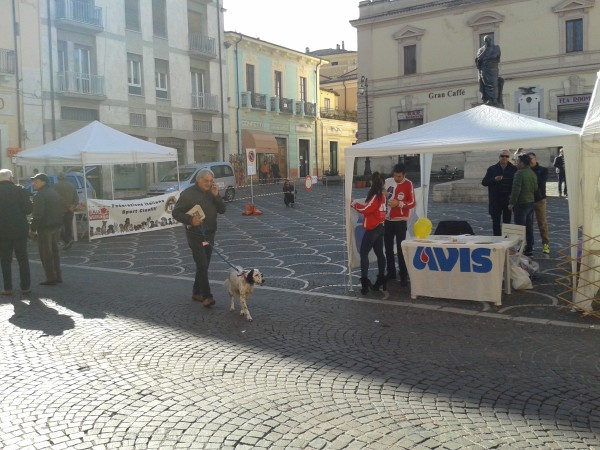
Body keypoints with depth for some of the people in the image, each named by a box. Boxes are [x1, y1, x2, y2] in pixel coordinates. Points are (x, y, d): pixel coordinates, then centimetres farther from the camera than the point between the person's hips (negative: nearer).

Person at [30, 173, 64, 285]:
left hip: (45, 227, -9)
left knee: (46, 254, -2)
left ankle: (51, 278, -1)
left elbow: (38, 214, -20)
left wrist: (33, 228, -14)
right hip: (56, 226, 9)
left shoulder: (39, 195, -15)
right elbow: (60, 210, 17)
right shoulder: (54, 193, 14)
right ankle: (58, 276, 19)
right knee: (54, 251, 16)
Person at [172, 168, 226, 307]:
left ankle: (197, 293, 25)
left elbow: (222, 210, 2)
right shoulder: (188, 193, -9)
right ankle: (206, 296, -11)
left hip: (209, 234, 6)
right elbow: (176, 212, -8)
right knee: (202, 265, -12)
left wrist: (216, 196, -11)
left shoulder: (212, 193, 8)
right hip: (195, 234, -6)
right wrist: (190, 220, -22)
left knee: (204, 265, 12)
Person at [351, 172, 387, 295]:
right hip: (379, 228, 9)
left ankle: (365, 281, -11)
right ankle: (381, 279, 20)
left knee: (363, 253, -6)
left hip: (372, 229, -9)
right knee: (379, 253, 13)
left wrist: (354, 203, -5)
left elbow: (366, 209, -18)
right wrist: (358, 204, 2)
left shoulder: (375, 196, -17)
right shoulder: (382, 195, 10)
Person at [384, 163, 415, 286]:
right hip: (387, 219, 5)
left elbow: (412, 203, -10)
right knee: (388, 248, 10)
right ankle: (391, 273, 23)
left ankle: (404, 276, 3)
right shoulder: (388, 181, 3)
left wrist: (398, 203, -21)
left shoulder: (408, 184, -8)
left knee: (401, 249, -4)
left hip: (400, 221, -4)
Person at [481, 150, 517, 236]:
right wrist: (494, 179, -15)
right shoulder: (492, 169, 4)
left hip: (508, 199, 0)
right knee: (496, 223, 4)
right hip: (495, 200, 0)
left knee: (507, 222, 5)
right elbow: (484, 182, 2)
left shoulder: (513, 169, 3)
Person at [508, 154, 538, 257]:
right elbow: (535, 188, 17)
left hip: (521, 203, -9)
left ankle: (522, 249, -5)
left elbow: (516, 190, -20)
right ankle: (529, 248, 18)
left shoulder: (519, 173, -15)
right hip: (531, 202, 9)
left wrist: (511, 203, -16)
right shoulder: (533, 173, 12)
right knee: (529, 227, 13)